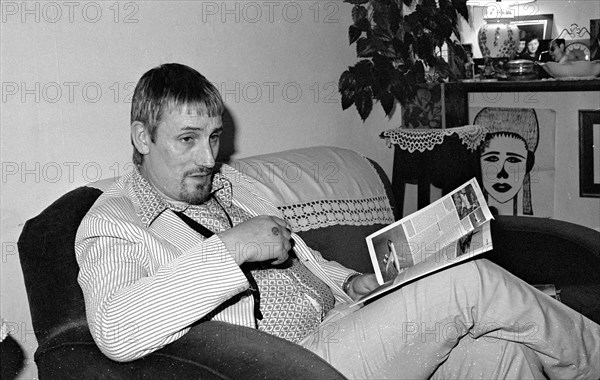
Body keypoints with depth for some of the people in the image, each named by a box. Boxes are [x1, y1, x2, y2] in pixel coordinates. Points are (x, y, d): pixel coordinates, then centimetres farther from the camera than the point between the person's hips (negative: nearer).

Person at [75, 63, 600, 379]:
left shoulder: (230, 184, 18)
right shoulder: (111, 225, -6)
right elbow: (116, 333, -28)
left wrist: (350, 283, 5)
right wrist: (230, 249, -30)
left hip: (341, 321, 8)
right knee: (468, 282, -17)